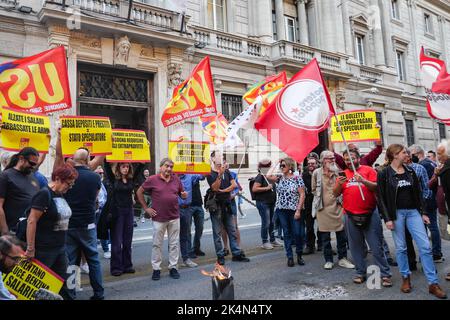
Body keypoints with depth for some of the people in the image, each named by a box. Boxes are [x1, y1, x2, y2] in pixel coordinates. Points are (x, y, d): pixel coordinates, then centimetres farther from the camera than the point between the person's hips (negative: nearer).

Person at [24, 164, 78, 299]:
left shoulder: (61, 195, 8)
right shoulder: (44, 194, -15)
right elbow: (31, 221, -19)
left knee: (62, 283, 14)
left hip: (60, 248, 8)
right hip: (44, 249, -8)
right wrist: (30, 249, -18)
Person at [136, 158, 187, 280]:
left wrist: (184, 195, -8)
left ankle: (173, 268, 21)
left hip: (174, 217, 3)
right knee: (157, 244, 7)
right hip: (159, 218, -3)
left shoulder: (176, 179, 5)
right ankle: (156, 269, 20)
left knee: (174, 244, 9)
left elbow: (182, 193, 16)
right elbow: (139, 192, 3)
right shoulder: (152, 179, -5)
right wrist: (146, 208, -1)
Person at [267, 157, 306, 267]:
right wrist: (275, 164, -2)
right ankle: (290, 257, 17)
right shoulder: (280, 178, 8)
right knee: (287, 234, 8)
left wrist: (298, 210, -11)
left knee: (297, 233, -1)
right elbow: (268, 176, -11)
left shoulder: (297, 178, -3)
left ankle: (299, 255, 21)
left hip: (294, 210, -3)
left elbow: (302, 195, -6)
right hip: (282, 210, 3)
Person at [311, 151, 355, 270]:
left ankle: (342, 258, 21)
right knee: (325, 237, 6)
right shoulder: (317, 173, -3)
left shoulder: (337, 172, 2)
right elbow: (314, 189, 6)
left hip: (337, 206, 2)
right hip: (323, 208, -2)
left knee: (341, 234, 6)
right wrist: (322, 198, 2)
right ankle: (328, 260, 18)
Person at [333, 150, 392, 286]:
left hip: (370, 214, -3)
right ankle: (361, 273, 22)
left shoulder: (368, 170, 1)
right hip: (350, 216, 3)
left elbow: (377, 187, -8)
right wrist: (339, 184, -15)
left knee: (377, 247, 3)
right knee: (356, 247, 10)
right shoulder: (343, 174, 9)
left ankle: (385, 274, 13)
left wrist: (363, 181, -23)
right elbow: (336, 194, 4)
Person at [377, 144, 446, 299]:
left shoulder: (410, 171, 9)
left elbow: (418, 193, 13)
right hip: (396, 213, -3)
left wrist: (422, 213, 8)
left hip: (413, 211, 4)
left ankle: (433, 283, 5)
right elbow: (381, 197, -6)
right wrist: (387, 218, -11)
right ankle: (405, 278, 21)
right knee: (401, 248, 5)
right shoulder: (384, 174, -4)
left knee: (425, 246, -2)